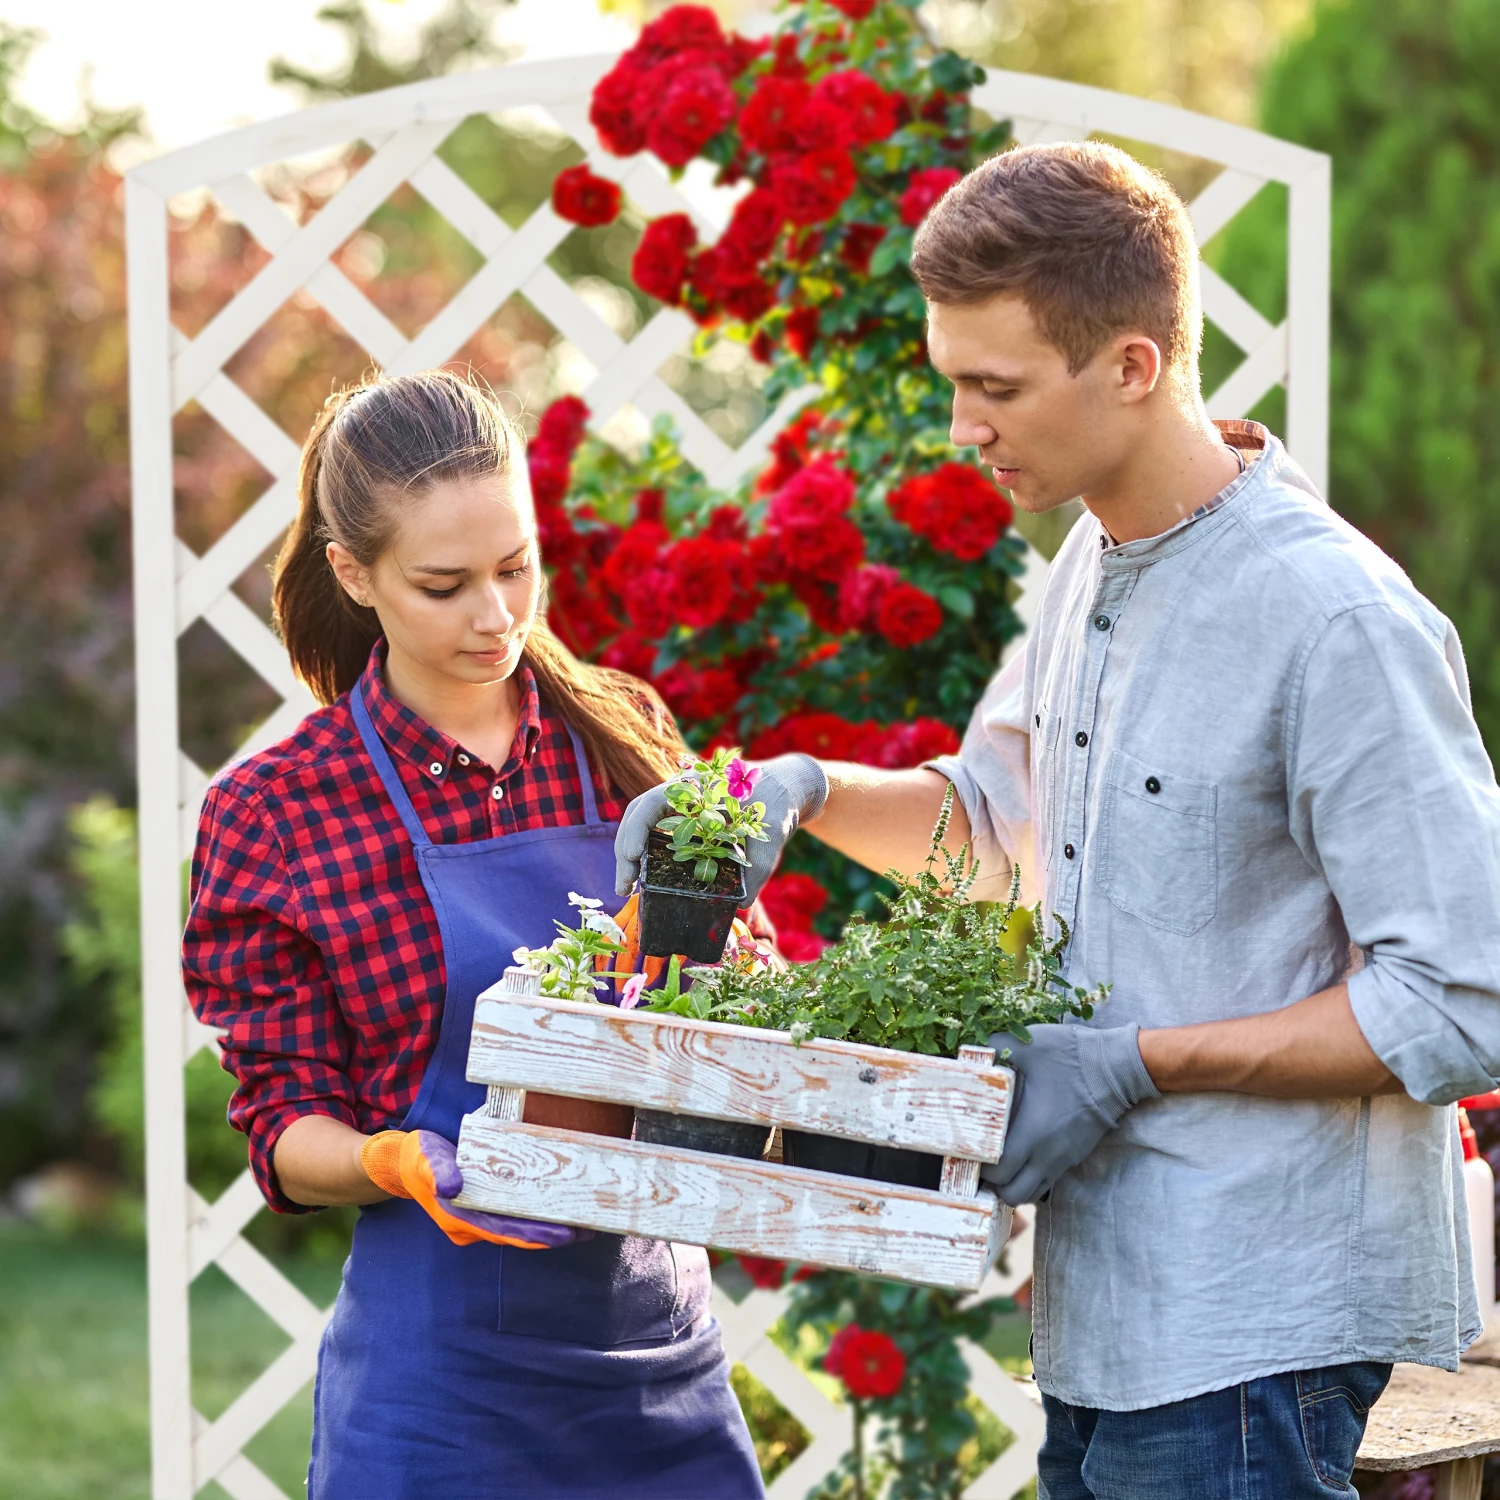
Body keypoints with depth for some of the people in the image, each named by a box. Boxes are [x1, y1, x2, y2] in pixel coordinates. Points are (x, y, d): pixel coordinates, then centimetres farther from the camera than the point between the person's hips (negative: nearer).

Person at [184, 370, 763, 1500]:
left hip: (659, 1336, 3)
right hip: (446, 1355, -3)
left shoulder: (627, 739, 4)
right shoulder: (276, 813, -5)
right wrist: (398, 1162, -24)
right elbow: (288, 1128, -4)